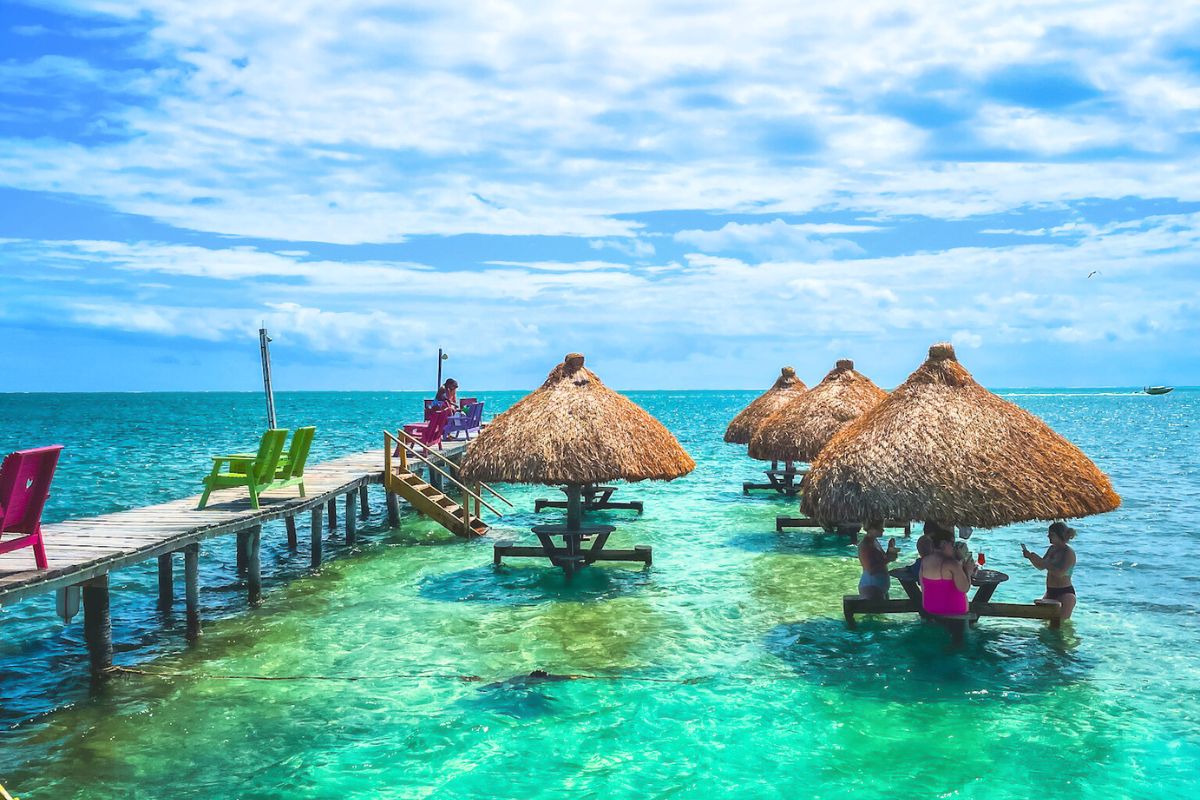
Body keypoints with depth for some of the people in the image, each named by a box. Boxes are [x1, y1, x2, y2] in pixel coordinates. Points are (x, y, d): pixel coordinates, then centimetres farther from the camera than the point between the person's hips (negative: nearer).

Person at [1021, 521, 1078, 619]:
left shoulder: (1069, 553, -15)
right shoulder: (1052, 549, 10)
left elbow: (1060, 573, -28)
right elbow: (1041, 567, 19)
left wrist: (1043, 562, -27)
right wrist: (1030, 556, 2)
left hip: (1065, 593, -8)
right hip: (1050, 592, 8)